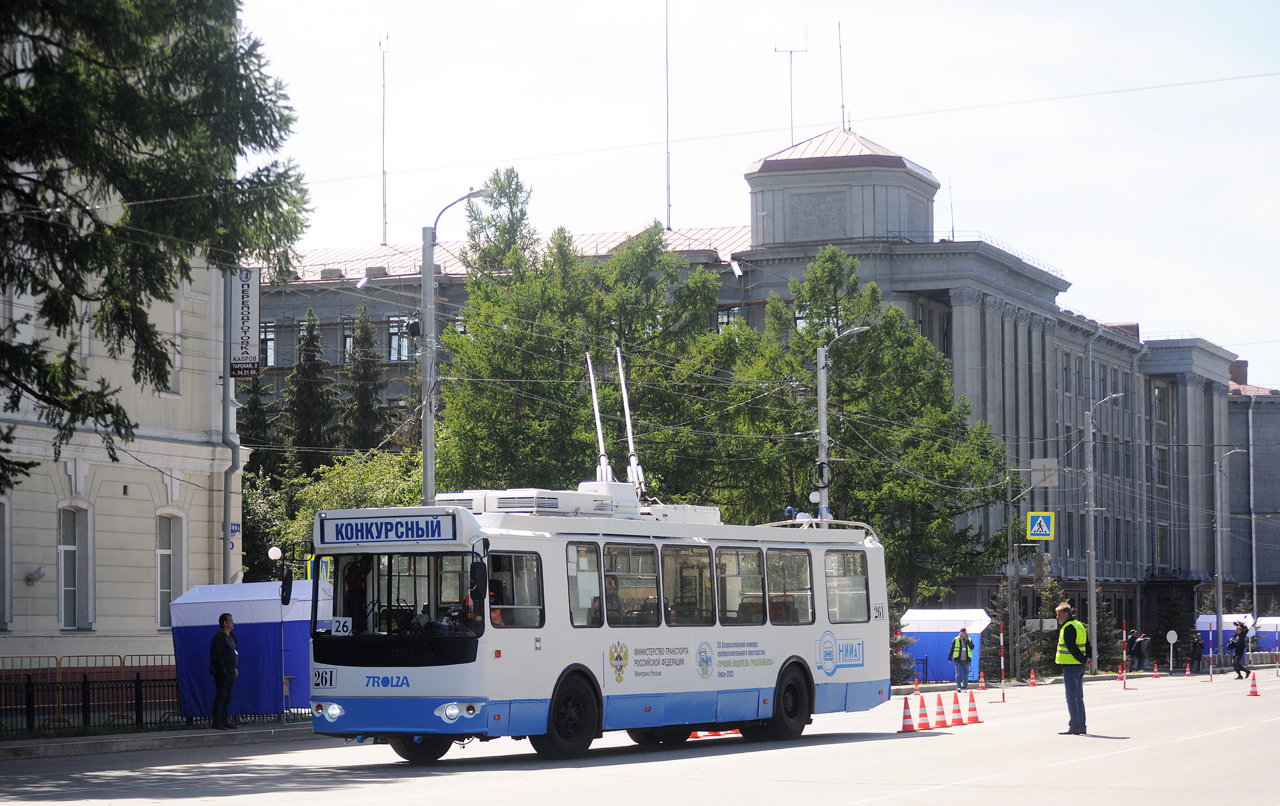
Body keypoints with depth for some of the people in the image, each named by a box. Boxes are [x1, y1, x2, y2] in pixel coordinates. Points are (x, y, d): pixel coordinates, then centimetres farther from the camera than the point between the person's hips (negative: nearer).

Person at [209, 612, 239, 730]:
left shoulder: (231, 636, 16)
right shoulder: (219, 637, -12)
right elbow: (217, 655, -16)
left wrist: (235, 668, 14)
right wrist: (223, 669, -17)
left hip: (231, 672, 9)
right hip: (222, 672, -9)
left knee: (227, 697, 11)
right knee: (221, 697, -7)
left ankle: (225, 721, 15)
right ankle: (217, 722, -4)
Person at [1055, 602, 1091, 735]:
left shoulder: (1068, 628, -14)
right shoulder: (1079, 625, 16)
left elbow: (1072, 648, -19)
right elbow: (1087, 645, 16)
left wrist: (1083, 660, -11)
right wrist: (1088, 658, 2)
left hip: (1071, 666, -10)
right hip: (1080, 667, 10)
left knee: (1071, 698, -7)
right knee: (1079, 698, 13)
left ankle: (1074, 727, -8)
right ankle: (1081, 727, 15)